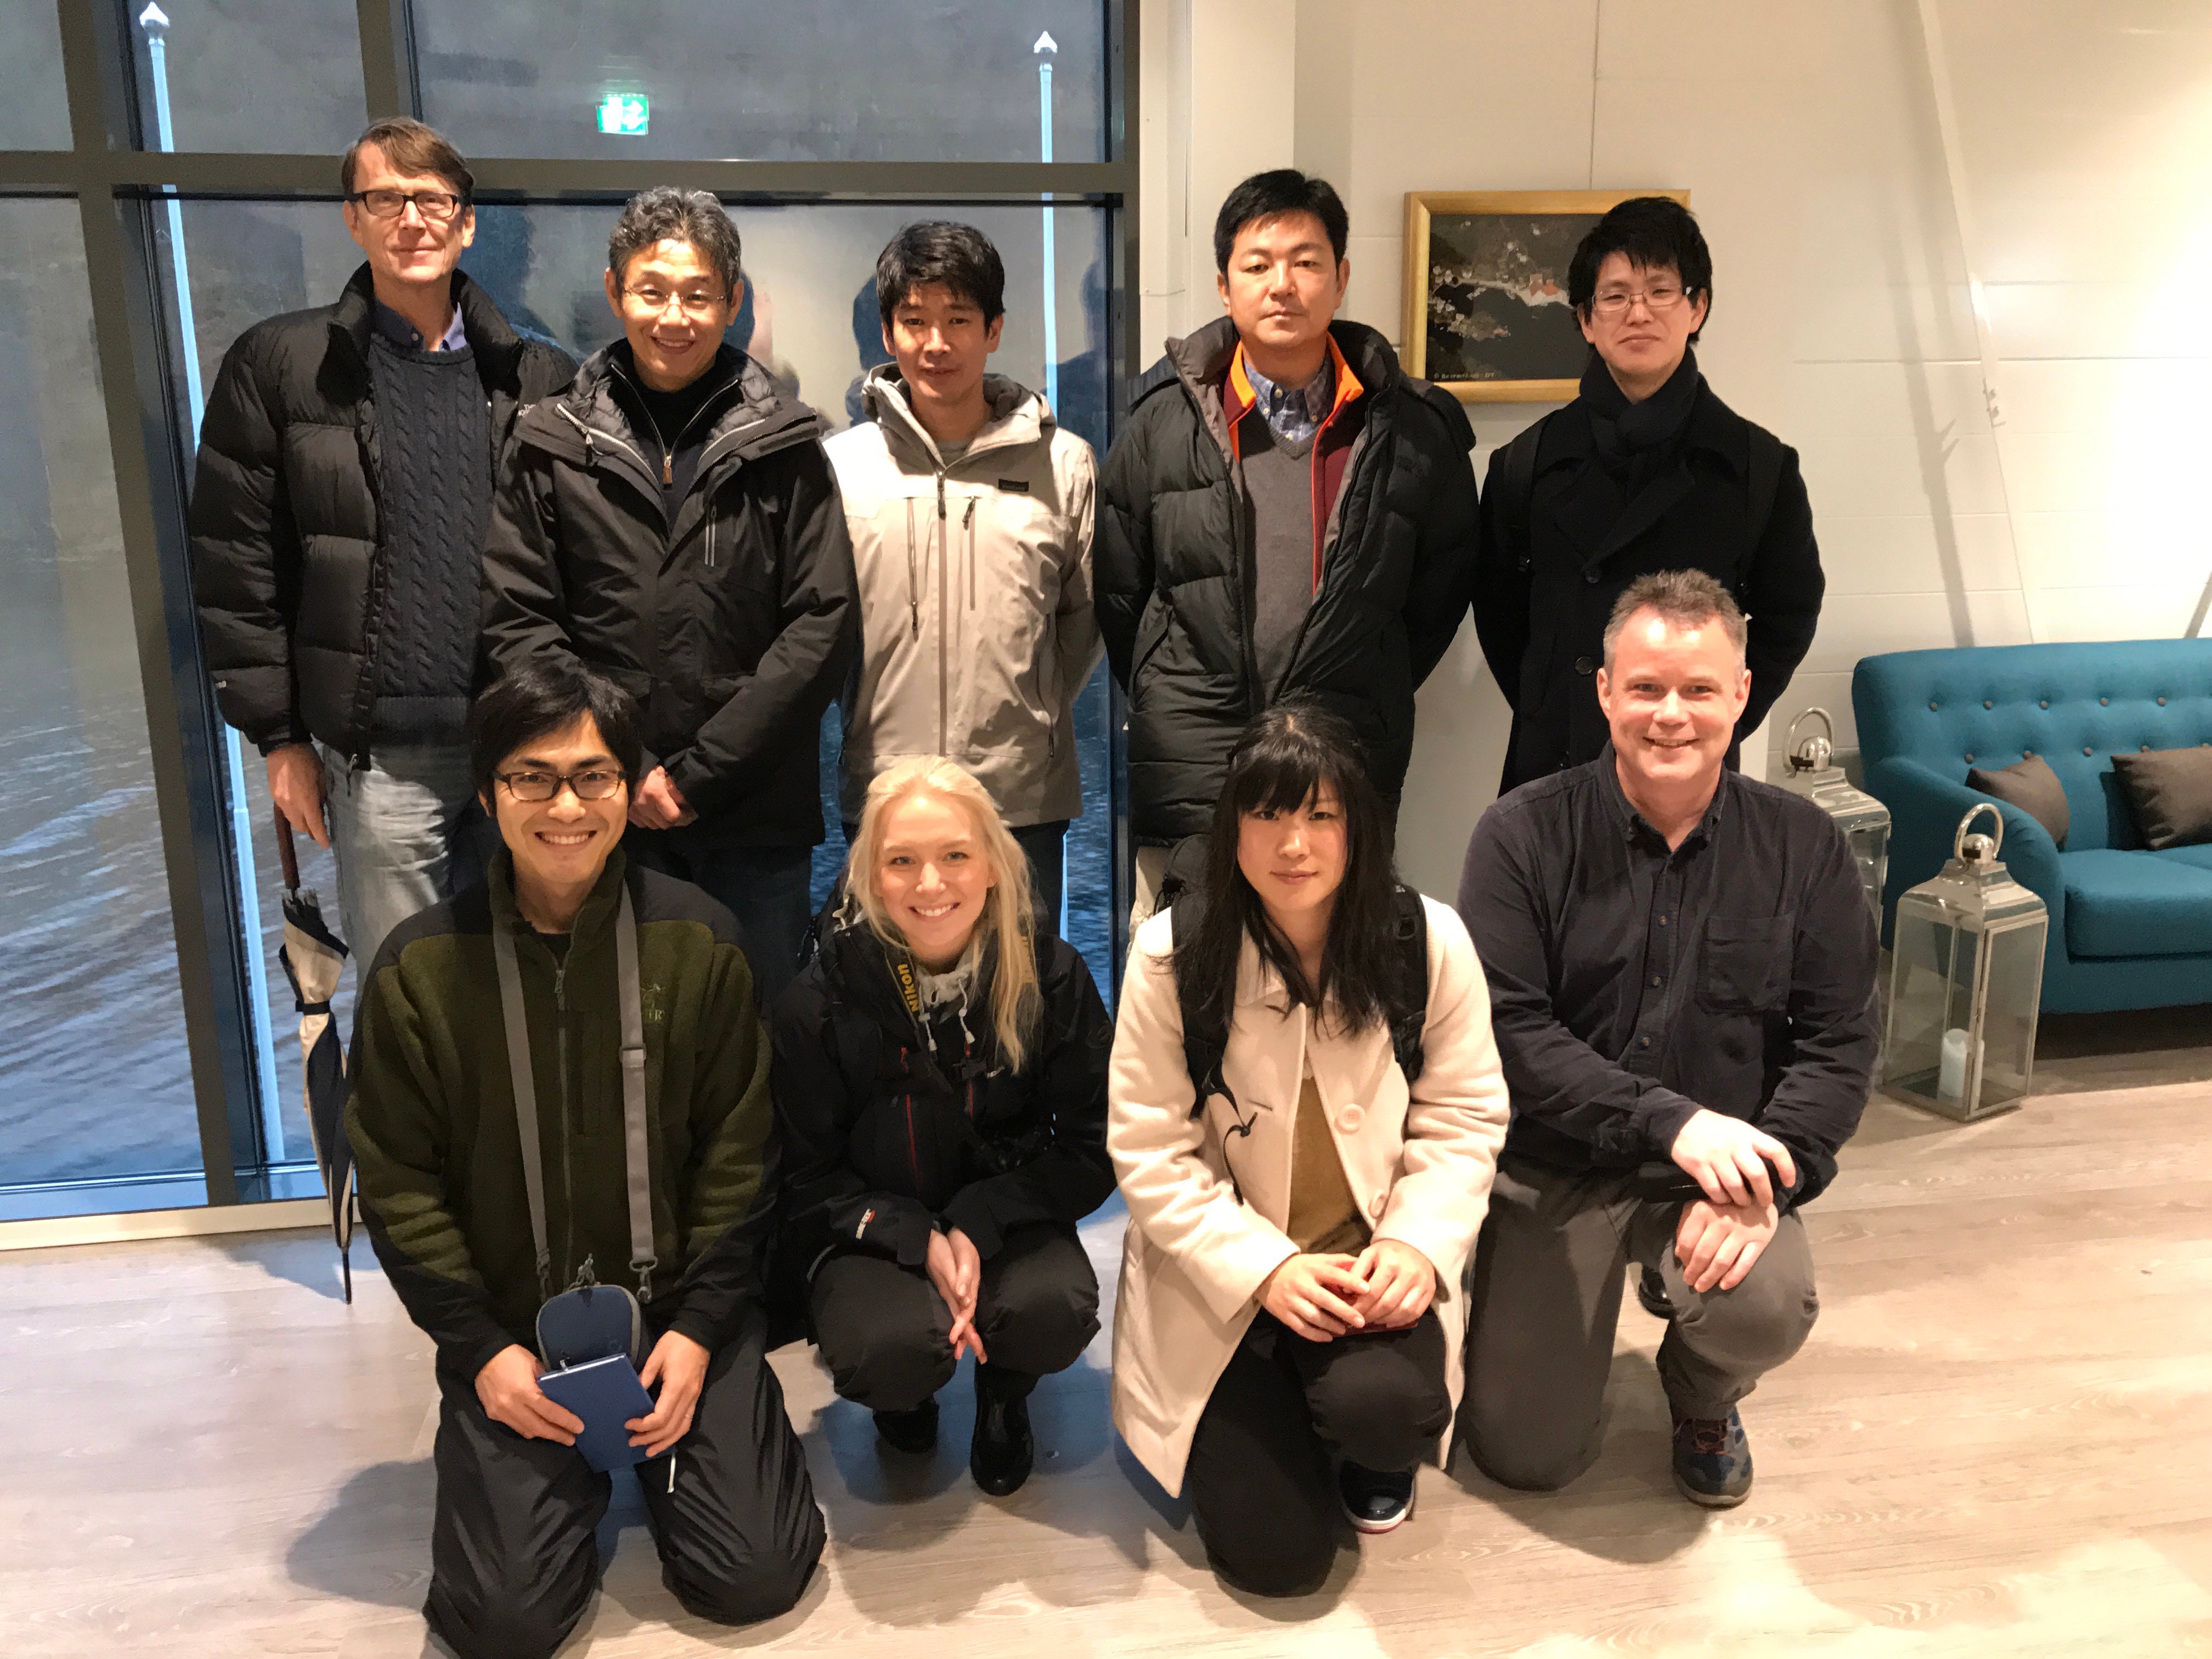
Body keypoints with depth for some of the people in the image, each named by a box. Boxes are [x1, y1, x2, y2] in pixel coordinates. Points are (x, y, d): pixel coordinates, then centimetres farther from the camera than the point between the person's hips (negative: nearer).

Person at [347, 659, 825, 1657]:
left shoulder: (696, 940, -6)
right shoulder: (421, 967, -7)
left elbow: (738, 1153, -2)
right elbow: (399, 1184, -2)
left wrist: (700, 1325, -9)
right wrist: (479, 1349, -9)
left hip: (677, 1308, 0)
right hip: (508, 1328, 0)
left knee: (752, 1577, -8)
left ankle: (650, 1445, 23)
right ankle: (579, 1468, 21)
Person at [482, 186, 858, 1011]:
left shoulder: (782, 444, 2)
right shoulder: (551, 443, 5)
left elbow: (824, 624, -4)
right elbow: (517, 623, 2)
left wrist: (699, 773, -9)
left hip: (757, 818, -1)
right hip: (603, 819, 1)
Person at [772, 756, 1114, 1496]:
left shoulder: (1052, 977, -11)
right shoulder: (817, 1005, -13)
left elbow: (1092, 1150, -7)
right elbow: (810, 1179, -5)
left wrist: (979, 1227, -21)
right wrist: (920, 1241, -21)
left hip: (1005, 1220, 1)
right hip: (872, 1232, -1)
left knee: (1057, 1313, -30)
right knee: (894, 1347, -30)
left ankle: (1003, 1393, 11)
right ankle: (907, 1393, 12)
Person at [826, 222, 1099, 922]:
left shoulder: (1063, 464, 2)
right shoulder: (839, 464, 2)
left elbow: (1088, 616, 9)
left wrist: (1032, 713, 7)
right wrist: (886, 724, 5)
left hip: (1025, 799, 0)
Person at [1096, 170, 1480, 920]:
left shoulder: (1414, 429, 5)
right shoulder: (1163, 421, 5)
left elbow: (1443, 588, 14)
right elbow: (1115, 590, 11)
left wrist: (1367, 706, 11)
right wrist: (1171, 708, 9)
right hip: (1185, 793, 0)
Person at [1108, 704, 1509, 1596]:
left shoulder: (1429, 940, -9)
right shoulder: (1172, 954, -12)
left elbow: (1464, 1116, -2)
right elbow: (1149, 1150, -10)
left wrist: (1417, 1241, -18)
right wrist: (1265, 1268, -19)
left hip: (1373, 1259, 1)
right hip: (1225, 1277, 0)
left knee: (1382, 1404, -32)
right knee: (1274, 1555, -6)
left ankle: (1379, 1454, 9)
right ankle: (1252, 1430, 30)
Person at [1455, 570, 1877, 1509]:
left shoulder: (1801, 848, -3)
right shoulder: (1525, 835, -10)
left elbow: (1841, 1042, -4)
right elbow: (1508, 1031, -17)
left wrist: (1765, 1183, -19)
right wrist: (1672, 1122, -25)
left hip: (1727, 1166, 2)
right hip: (1555, 1170, -1)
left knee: (1767, 1308, -29)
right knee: (1524, 1457, -2)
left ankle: (1703, 1399, 11)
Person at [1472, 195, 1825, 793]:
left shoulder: (1759, 466, 2)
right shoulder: (1528, 463, 3)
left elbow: (1788, 615, 9)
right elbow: (1498, 608, 10)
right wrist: (1544, 714, 4)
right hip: (1552, 767, 1)